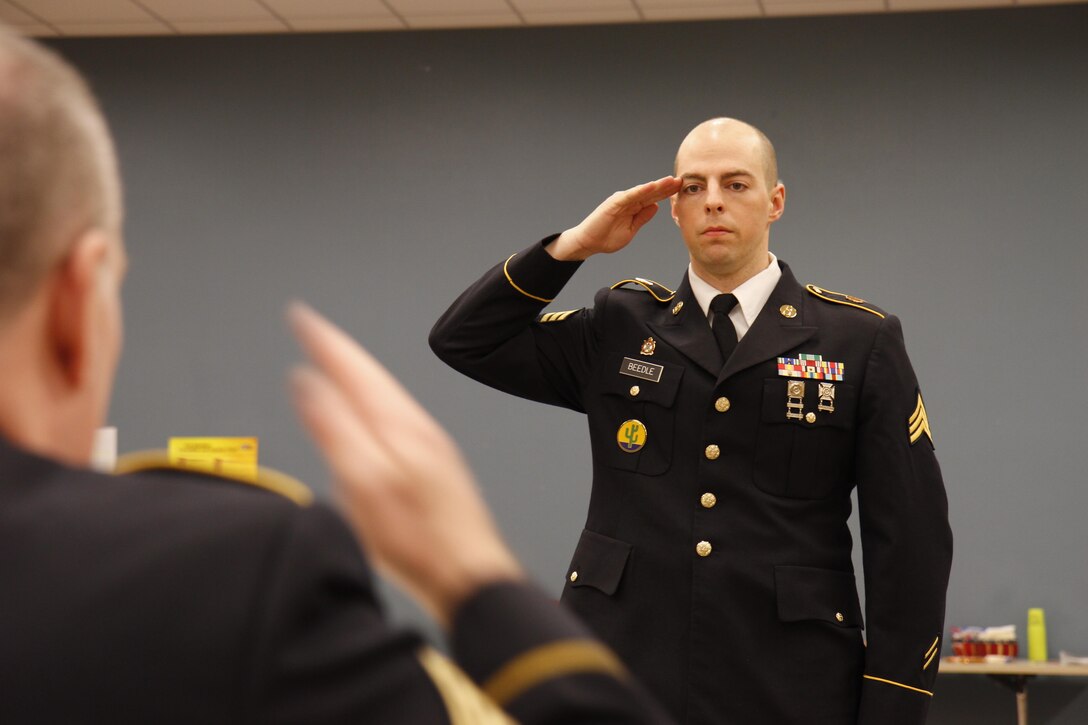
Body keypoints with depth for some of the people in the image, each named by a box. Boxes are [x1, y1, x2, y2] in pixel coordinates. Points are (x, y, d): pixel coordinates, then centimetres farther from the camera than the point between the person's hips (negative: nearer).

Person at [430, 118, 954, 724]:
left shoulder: (860, 340, 2)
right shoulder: (620, 327, 10)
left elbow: (910, 542, 0)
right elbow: (463, 341, 10)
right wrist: (575, 243, 1)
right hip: (621, 675, 2)